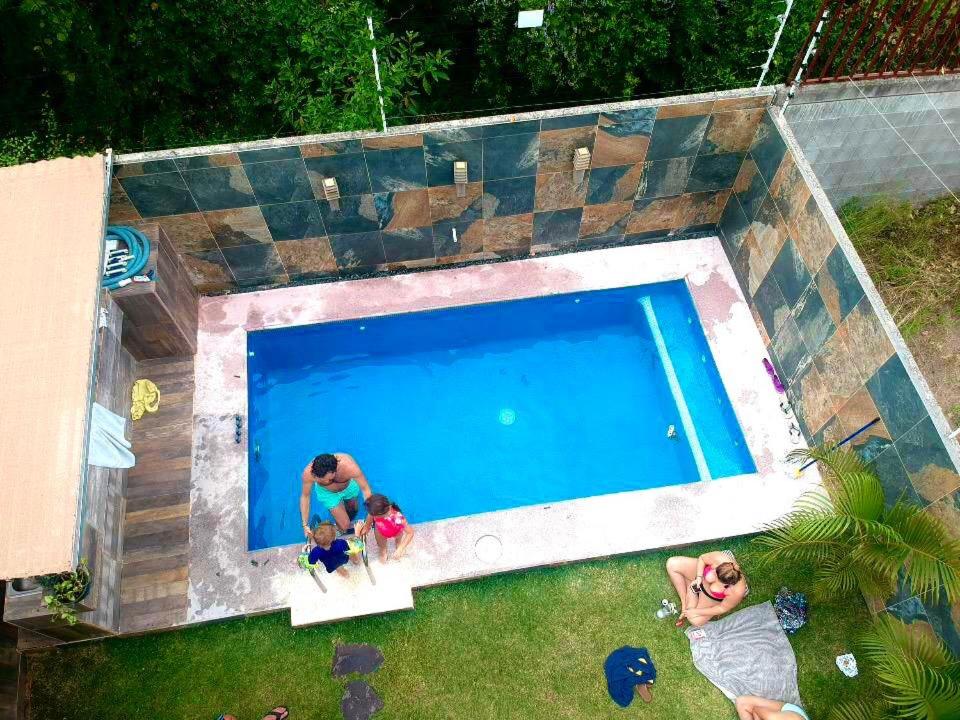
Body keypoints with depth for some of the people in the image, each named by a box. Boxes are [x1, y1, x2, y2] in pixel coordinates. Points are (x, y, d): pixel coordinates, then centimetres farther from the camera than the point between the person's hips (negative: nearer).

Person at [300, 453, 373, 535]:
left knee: (353, 509, 26)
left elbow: (366, 490, -34)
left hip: (350, 486, 1)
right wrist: (305, 525, -22)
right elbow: (305, 496, -21)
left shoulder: (349, 467, -45)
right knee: (344, 527, 0)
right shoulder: (308, 473, -40)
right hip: (327, 492, -1)